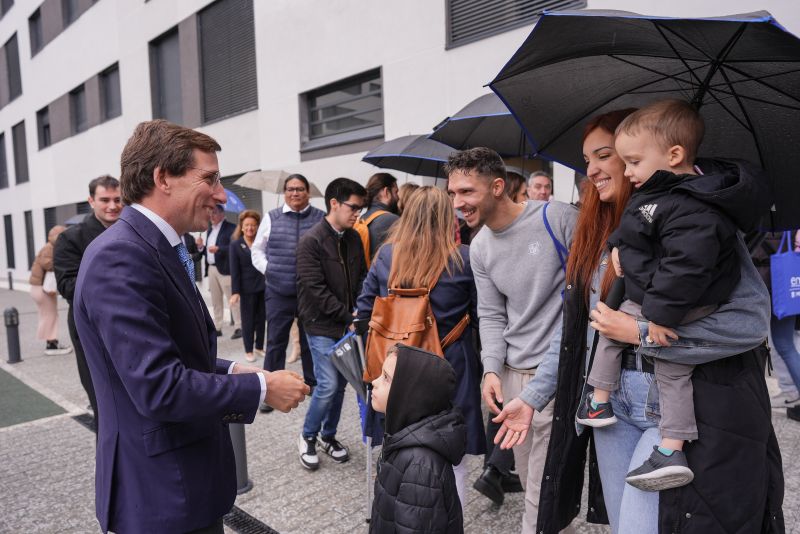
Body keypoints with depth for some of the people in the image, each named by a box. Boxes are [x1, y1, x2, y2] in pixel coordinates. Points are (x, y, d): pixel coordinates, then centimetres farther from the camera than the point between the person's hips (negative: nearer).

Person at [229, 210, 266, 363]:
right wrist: (235, 291, -12)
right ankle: (248, 350, 19)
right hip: (247, 289, -2)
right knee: (248, 320, 7)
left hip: (263, 286, 2)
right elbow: (234, 271, -5)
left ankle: (259, 347, 26)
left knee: (261, 318, 11)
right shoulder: (235, 245, -1)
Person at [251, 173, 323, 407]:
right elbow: (257, 250, 12)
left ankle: (312, 385, 30)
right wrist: (268, 269, -1)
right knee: (275, 342, 7)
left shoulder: (320, 218, -2)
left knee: (310, 341, 14)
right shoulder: (271, 218, 4)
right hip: (278, 291, 1)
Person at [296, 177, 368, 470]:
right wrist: (348, 316, -16)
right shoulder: (311, 241, -13)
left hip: (348, 324, 6)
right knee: (328, 385, -7)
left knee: (340, 384, 12)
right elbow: (315, 289, -17)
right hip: (322, 325, -6)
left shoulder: (354, 238, 6)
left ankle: (329, 436, 31)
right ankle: (308, 437, 17)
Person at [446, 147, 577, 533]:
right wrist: (491, 369, -5)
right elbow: (491, 316, 8)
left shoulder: (557, 218, -13)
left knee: (543, 494, 1)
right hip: (512, 372, 6)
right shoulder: (479, 248, 6)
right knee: (529, 479, 20)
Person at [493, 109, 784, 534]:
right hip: (609, 401, 7)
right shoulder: (596, 232, 10)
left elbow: (752, 319, -21)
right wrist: (533, 395, 10)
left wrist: (640, 332, -19)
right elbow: (575, 323, 12)